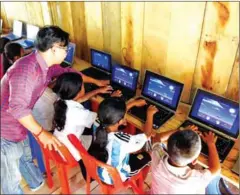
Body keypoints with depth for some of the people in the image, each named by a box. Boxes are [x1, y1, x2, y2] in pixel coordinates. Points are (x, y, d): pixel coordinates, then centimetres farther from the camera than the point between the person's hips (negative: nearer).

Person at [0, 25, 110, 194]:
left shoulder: (46, 65, -2)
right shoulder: (25, 69, -33)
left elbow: (67, 72, 14)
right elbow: (17, 107, -36)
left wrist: (96, 81, 22)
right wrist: (41, 133, -29)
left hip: (18, 123, 9)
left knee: (25, 157, 32)